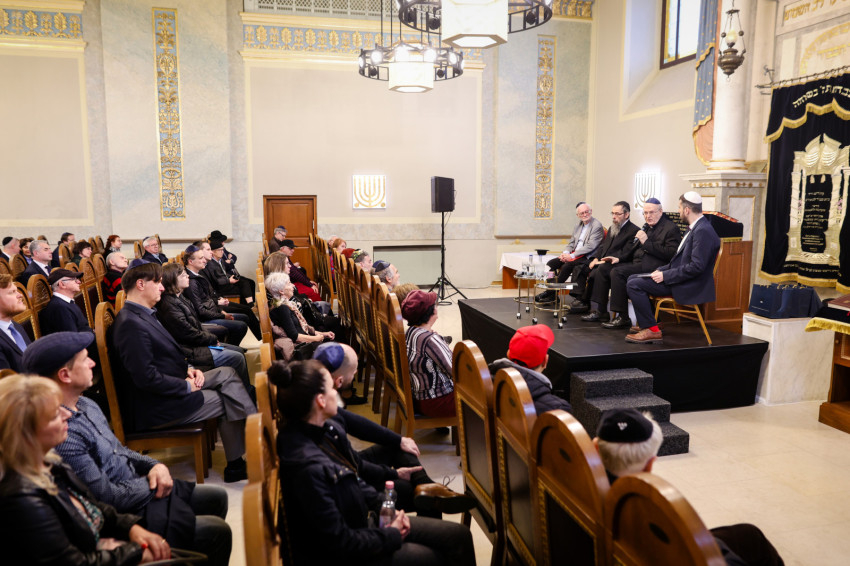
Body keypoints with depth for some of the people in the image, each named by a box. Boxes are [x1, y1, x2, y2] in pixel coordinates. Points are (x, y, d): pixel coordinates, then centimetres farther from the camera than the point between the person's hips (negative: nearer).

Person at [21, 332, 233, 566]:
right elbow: (108, 498, -24)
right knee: (217, 531, -11)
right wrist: (152, 482, -9)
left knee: (217, 497, 17)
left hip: (136, 486, 10)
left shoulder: (85, 404, 1)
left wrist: (154, 466, -3)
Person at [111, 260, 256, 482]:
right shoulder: (131, 324, -23)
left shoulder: (144, 313, 9)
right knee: (226, 401, -5)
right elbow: (146, 377, -27)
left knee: (227, 374, 3)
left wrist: (188, 369, 2)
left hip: (174, 385, 10)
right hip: (155, 407, -10)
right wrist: (187, 386, -17)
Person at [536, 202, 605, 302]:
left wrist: (572, 256, -20)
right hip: (574, 254, 8)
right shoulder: (578, 225, 16)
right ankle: (549, 290, -12)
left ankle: (551, 294, -22)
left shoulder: (597, 226, -8)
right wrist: (565, 253, -4)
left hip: (586, 257, -8)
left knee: (566, 266, -30)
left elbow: (590, 246, -17)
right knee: (551, 263, -11)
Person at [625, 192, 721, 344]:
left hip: (688, 287, -11)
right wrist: (661, 270, 8)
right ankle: (649, 322, 15)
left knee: (634, 285, -16)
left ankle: (652, 330, -9)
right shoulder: (695, 228, 13)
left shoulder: (703, 231, -20)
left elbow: (696, 267, -26)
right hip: (680, 279, 11)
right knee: (633, 279, 11)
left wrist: (665, 275, -20)